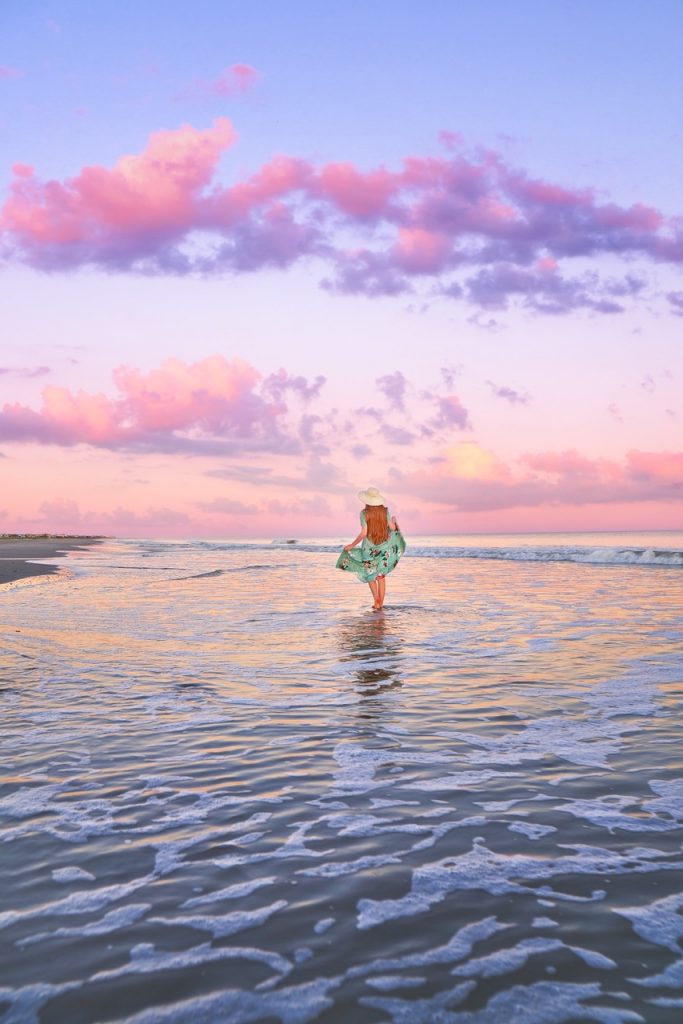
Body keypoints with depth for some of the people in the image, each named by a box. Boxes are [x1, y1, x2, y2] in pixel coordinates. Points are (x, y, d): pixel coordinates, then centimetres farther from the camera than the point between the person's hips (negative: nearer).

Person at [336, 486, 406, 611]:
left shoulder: (364, 513, -15)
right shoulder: (385, 511, -6)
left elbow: (363, 533, -20)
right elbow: (392, 528, 0)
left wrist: (352, 545, -9)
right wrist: (394, 520, 23)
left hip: (369, 547, -2)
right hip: (383, 547, 2)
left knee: (370, 574, 16)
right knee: (381, 576, 13)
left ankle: (376, 599, -4)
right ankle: (380, 605, 12)